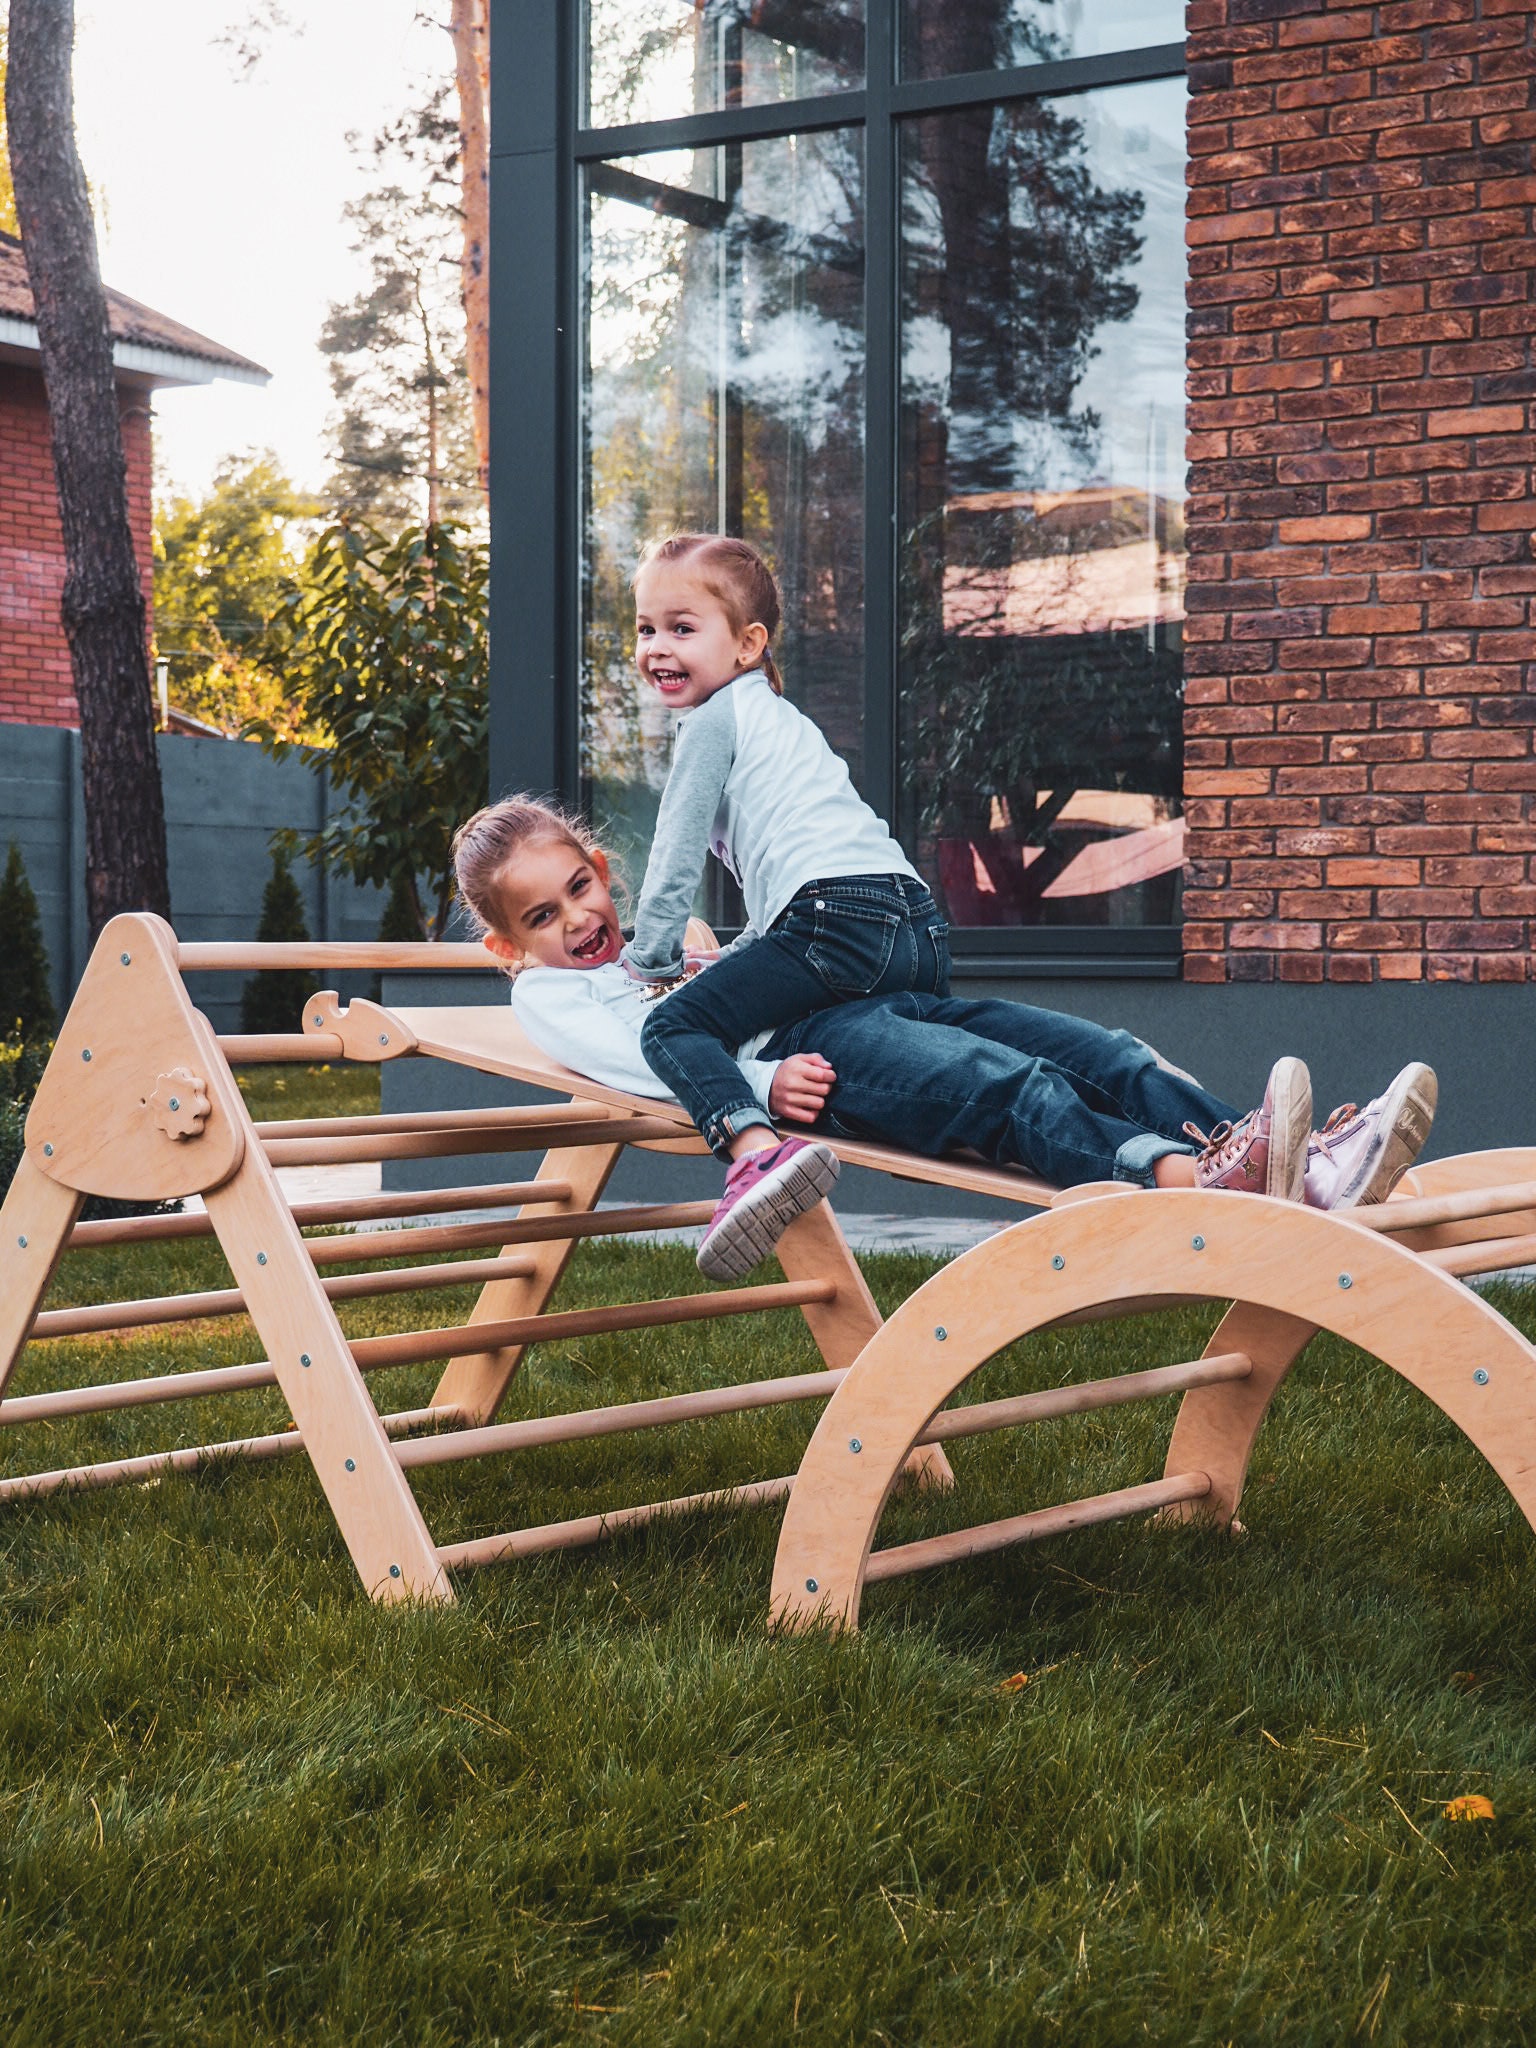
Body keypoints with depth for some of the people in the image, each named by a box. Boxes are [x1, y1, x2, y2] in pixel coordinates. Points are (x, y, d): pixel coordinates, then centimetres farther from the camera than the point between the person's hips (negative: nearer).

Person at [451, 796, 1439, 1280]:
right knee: (1011, 1087, -35)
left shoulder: (647, 947, 37)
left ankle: (1303, 1160, -32)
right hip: (801, 1045, -8)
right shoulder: (550, 996, 13)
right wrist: (763, 1082, -19)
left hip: (868, 997, 8)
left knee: (1100, 1054, -15)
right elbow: (646, 1056, -5)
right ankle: (1178, 1177, -59)